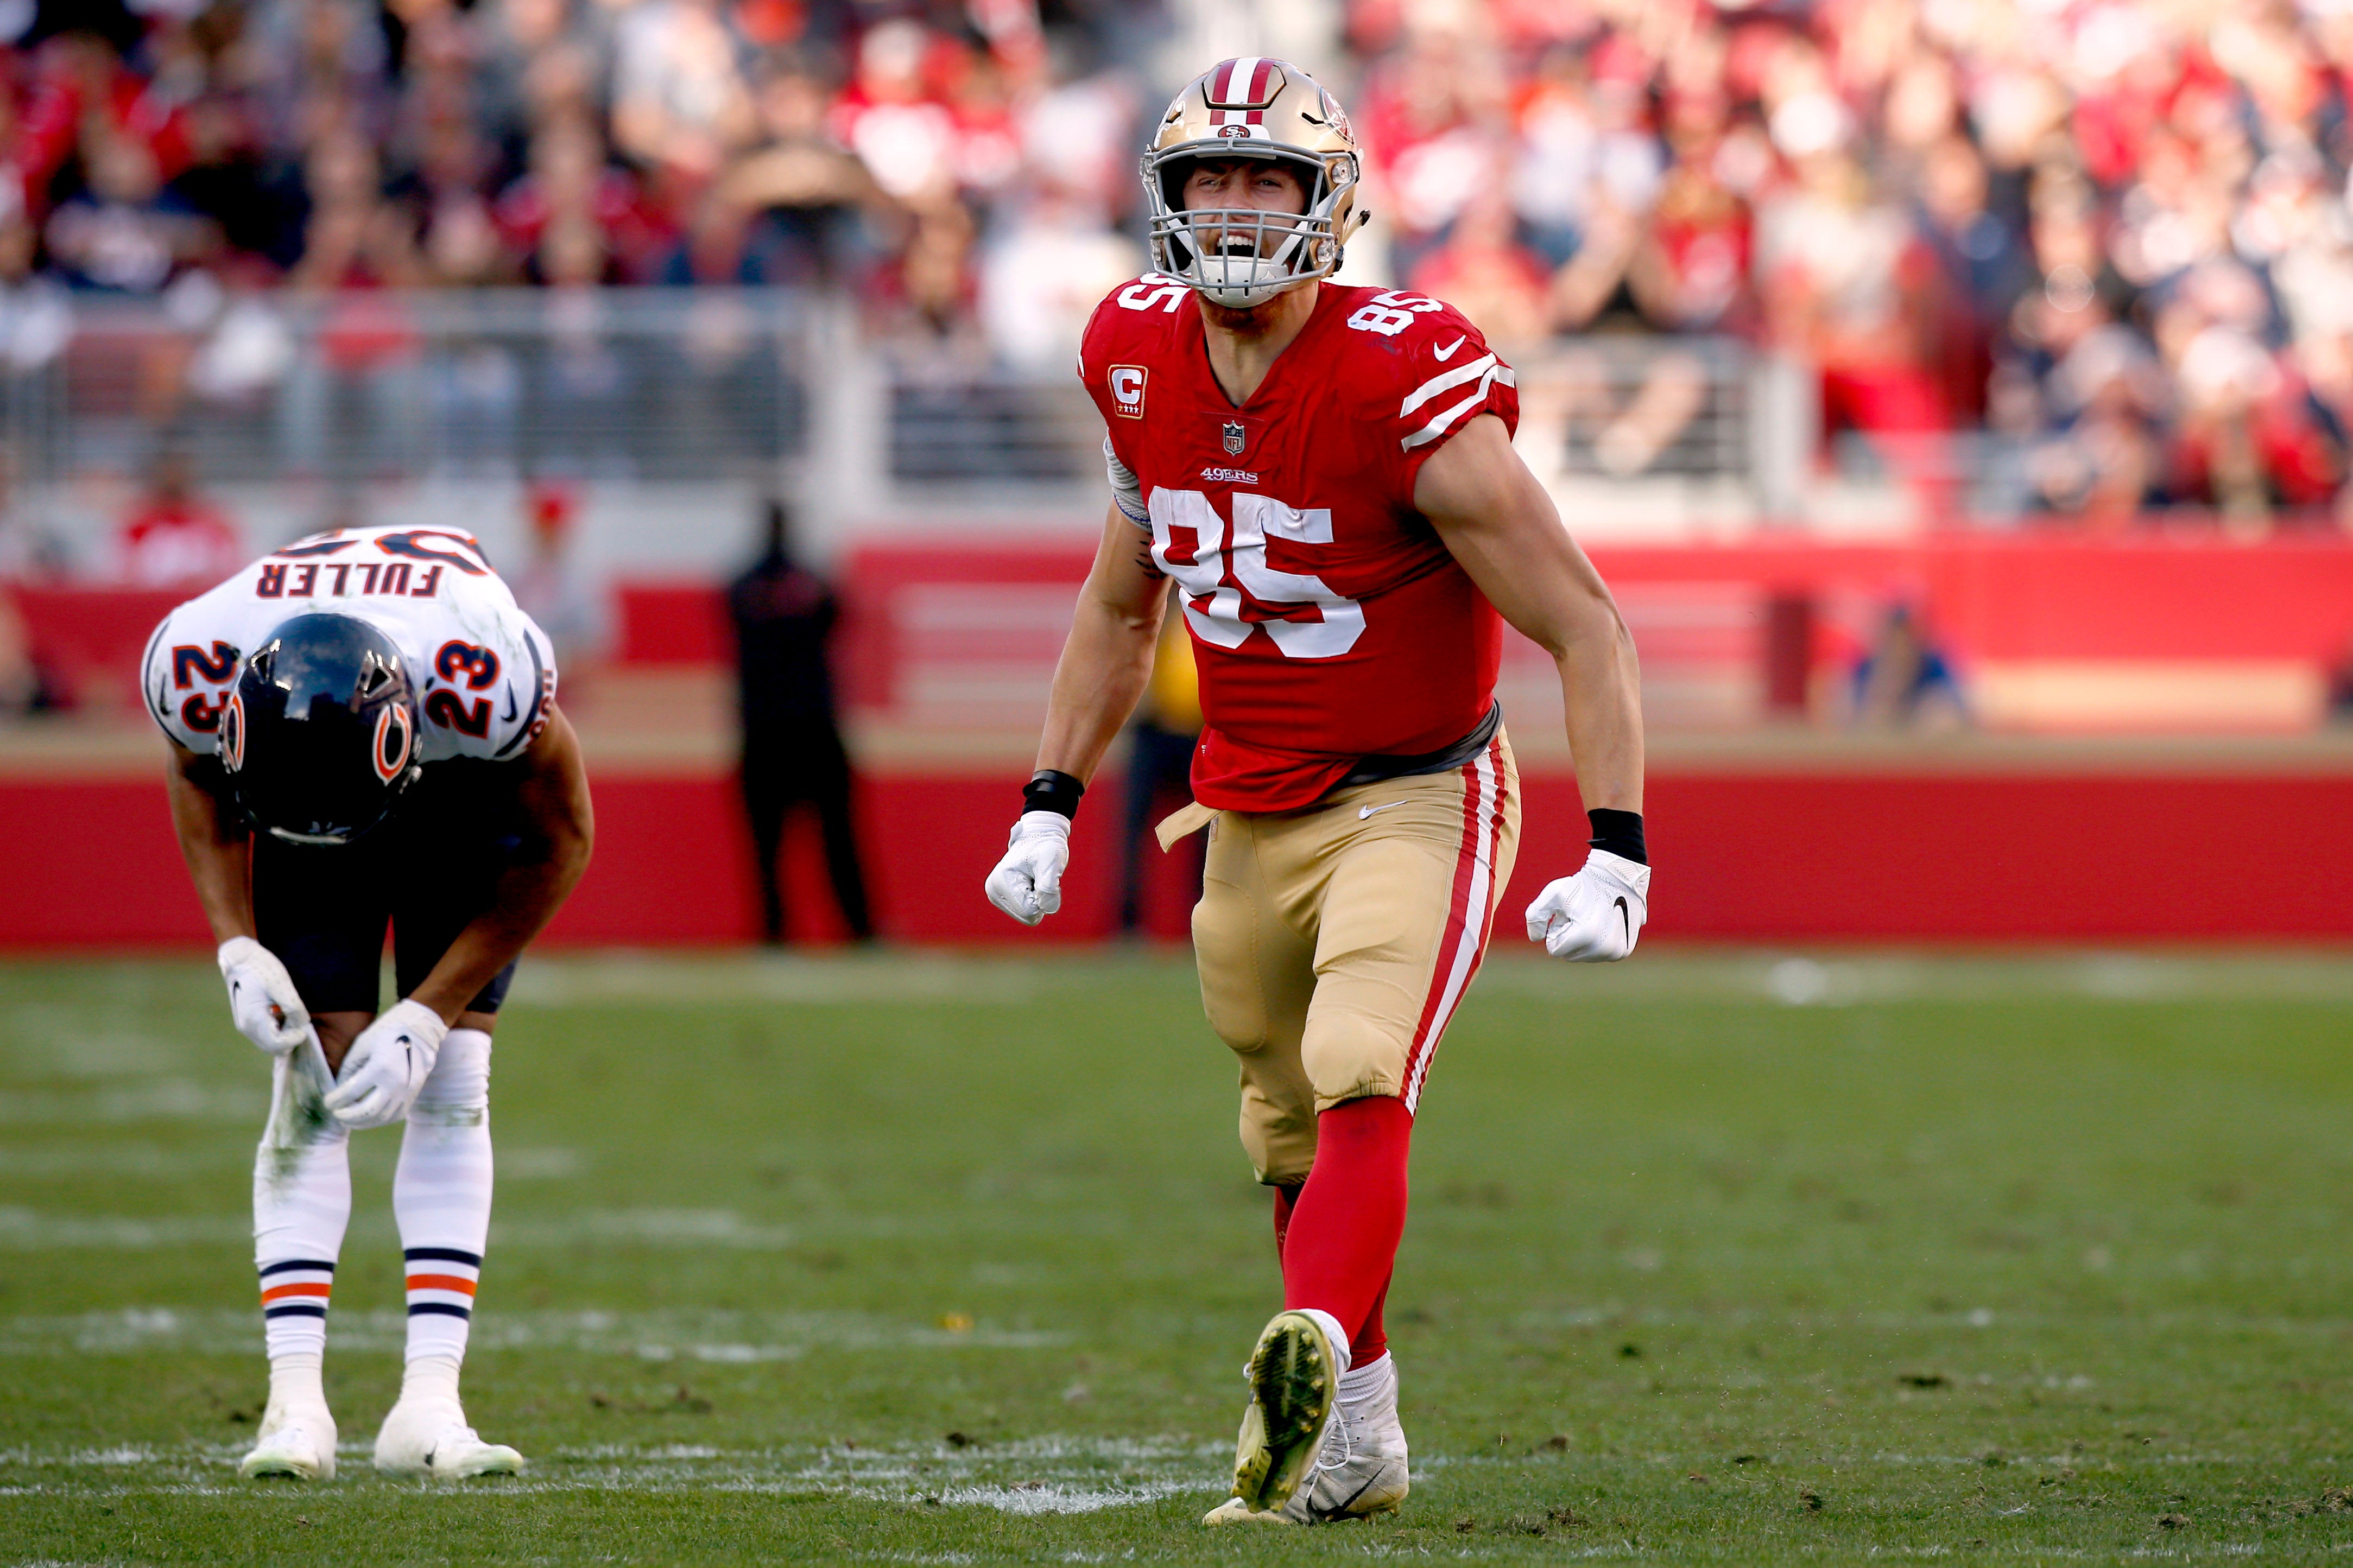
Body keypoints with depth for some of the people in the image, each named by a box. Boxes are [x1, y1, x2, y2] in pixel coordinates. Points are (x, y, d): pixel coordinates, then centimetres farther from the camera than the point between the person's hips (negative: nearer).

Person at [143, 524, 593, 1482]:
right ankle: (294, 1404, -15)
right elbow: (196, 777, -8)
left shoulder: (488, 677, -43)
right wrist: (236, 945, -19)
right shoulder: (198, 667, -36)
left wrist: (428, 1014, -23)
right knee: (311, 1084, -12)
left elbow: (559, 841, -22)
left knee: (449, 1081, -13)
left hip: (470, 792, -1)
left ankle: (429, 1406, -15)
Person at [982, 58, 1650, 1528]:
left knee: (1360, 1083, -28)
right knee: (1294, 1137, 15)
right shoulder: (1144, 367, -2)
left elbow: (1587, 630, -17)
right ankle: (1357, 1443, 30)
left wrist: (1616, 856, -23)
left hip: (1417, 803, -6)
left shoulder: (1408, 390, -21)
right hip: (1251, 817, 6)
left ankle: (1314, 1364, -46)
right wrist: (1050, 804, 11)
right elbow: (1120, 609, 16)